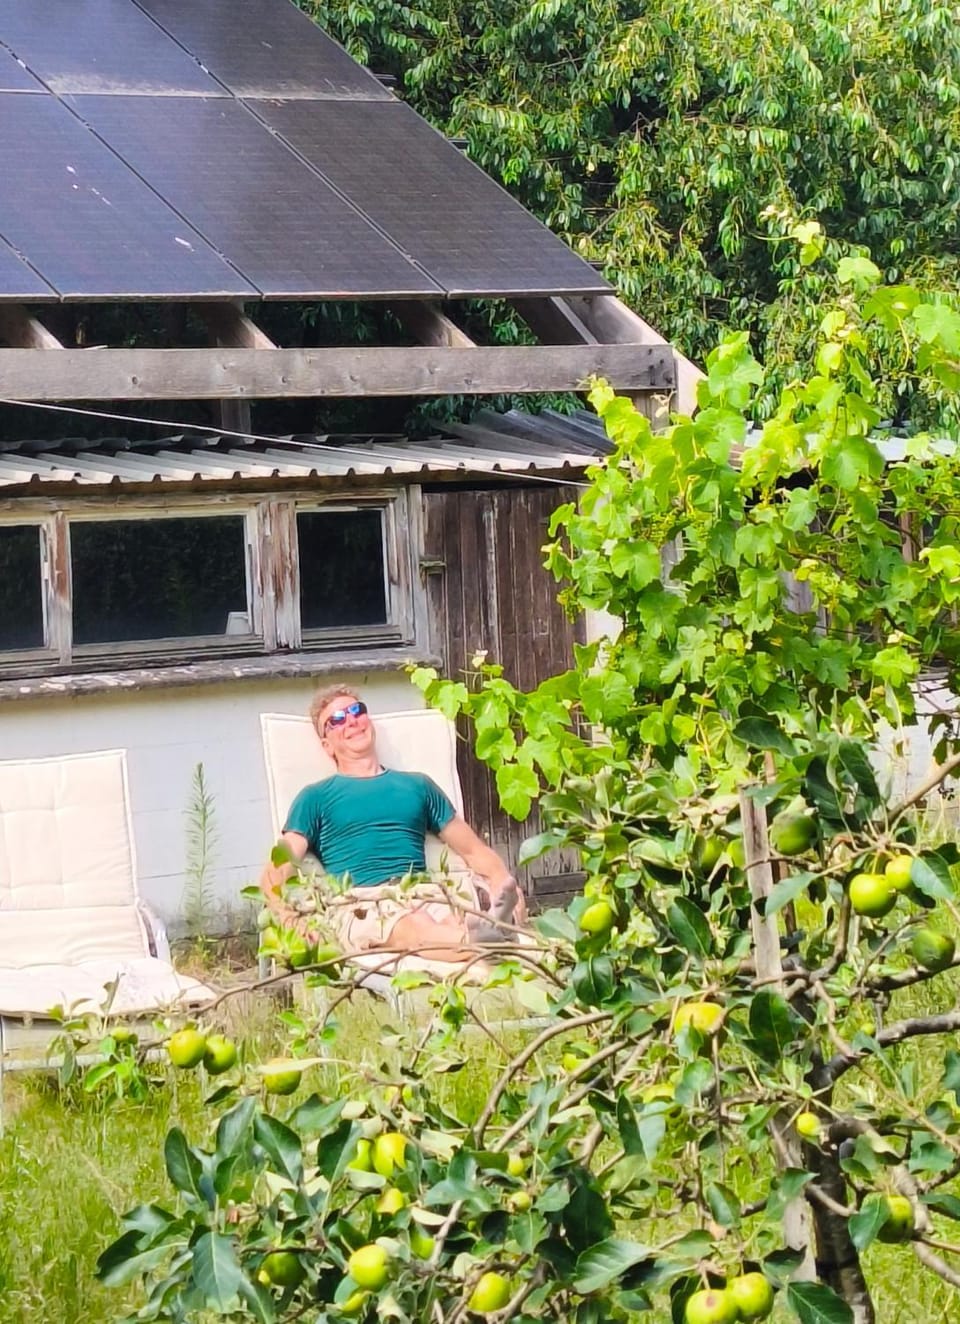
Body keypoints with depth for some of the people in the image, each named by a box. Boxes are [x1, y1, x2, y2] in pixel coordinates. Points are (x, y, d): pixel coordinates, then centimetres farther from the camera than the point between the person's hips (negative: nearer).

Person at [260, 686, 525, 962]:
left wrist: (506, 885, 2)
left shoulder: (417, 785, 30)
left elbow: (474, 850, 26)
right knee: (412, 927, -42)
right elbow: (275, 874, 10)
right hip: (360, 905, -4)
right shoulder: (316, 798, 21)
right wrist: (291, 919, -15)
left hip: (425, 897, 4)